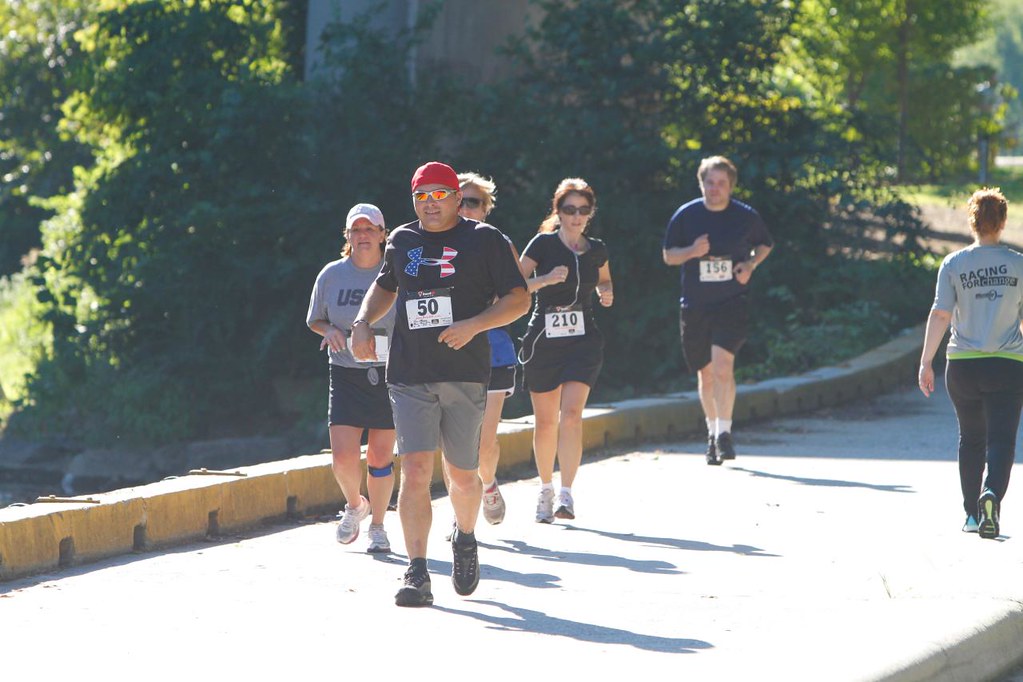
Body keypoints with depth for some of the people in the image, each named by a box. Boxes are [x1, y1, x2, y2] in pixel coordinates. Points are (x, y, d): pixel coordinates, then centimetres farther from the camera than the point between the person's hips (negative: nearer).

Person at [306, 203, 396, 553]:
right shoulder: (331, 275, 2)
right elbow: (315, 320, 15)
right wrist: (329, 331, -7)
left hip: (388, 375, -1)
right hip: (346, 375, 1)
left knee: (380, 457, 3)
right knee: (343, 457, -8)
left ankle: (377, 526, 21)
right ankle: (355, 505, 23)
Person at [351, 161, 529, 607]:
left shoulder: (485, 240, 1)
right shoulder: (402, 242, 12)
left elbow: (518, 300, -2)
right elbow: (386, 286, 31)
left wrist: (474, 324, -17)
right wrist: (363, 322, 13)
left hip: (465, 375, -2)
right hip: (409, 377, 2)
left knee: (463, 476, 7)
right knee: (415, 471, -12)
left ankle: (465, 540, 39)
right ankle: (417, 574, -13)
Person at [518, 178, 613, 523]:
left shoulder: (596, 250, 7)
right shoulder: (543, 244, -4)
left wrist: (606, 293, 4)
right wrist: (546, 279, -26)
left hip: (583, 340, 1)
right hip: (543, 339, -1)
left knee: (571, 414, -16)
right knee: (545, 421, 7)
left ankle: (566, 494, -18)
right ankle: (545, 489, 27)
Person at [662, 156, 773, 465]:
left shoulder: (746, 217, 0)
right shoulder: (685, 215, 1)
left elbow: (765, 245, 17)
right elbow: (668, 255, 7)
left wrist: (750, 264, -3)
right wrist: (692, 251, -13)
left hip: (732, 303, -2)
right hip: (695, 306, 2)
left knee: (723, 365, -20)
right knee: (705, 373, 10)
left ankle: (724, 433, -17)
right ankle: (713, 431, 27)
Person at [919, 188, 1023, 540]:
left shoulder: (953, 264, -2)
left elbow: (940, 315, -6)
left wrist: (926, 362, -1)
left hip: (963, 365, 2)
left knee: (971, 438, 17)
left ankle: (972, 513, 21)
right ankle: (992, 494, -30)